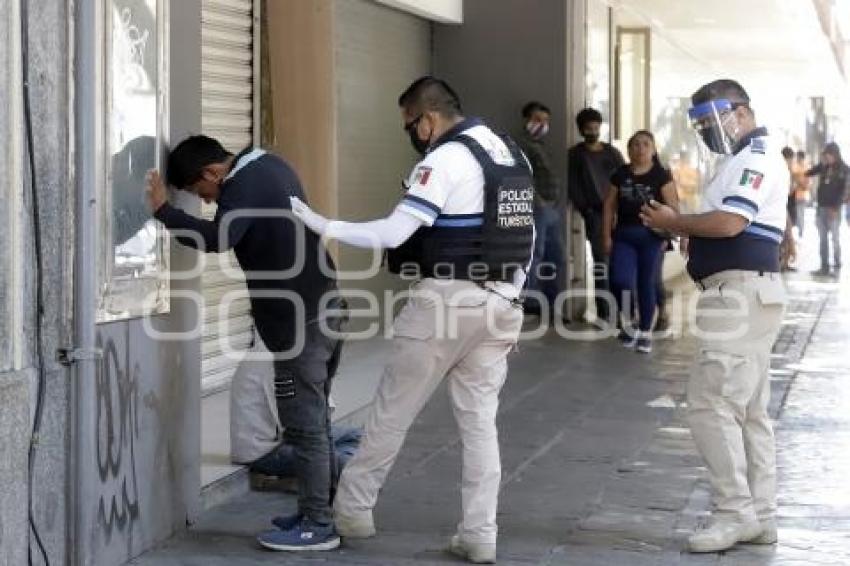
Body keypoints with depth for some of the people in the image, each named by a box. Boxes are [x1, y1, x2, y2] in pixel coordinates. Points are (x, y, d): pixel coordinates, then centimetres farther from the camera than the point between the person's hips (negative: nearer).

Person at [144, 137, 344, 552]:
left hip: (298, 318, -10)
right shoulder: (264, 166, 15)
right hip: (314, 308, 10)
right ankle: (320, 511, 22)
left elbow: (217, 238, -30)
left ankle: (318, 527, -2)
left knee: (305, 424, -6)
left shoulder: (244, 184, -16)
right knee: (313, 419, 15)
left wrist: (163, 210, -22)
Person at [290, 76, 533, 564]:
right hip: (499, 305, 7)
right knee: (480, 421, 9)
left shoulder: (445, 159, -13)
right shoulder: (513, 155, 13)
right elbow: (527, 235, 17)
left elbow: (393, 233, -19)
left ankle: (352, 509, 16)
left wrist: (319, 224, -12)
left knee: (392, 411, 6)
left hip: (447, 300, -7)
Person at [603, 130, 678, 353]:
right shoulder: (620, 174, 8)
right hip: (624, 235, 2)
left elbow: (673, 207, -5)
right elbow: (610, 206, 10)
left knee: (647, 284, 3)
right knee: (620, 281, -10)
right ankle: (627, 324, 14)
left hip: (651, 236, -2)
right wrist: (607, 236, 5)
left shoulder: (661, 175, -1)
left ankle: (645, 333, 14)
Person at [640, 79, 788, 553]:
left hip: (742, 294, -11)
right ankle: (760, 516, 16)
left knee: (712, 404, -12)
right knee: (750, 412, 12)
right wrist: (682, 227, 1)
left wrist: (674, 222, -9)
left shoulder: (757, 157, -11)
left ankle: (736, 512, -8)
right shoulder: (746, 158, 22)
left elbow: (728, 223, -23)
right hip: (741, 296, 11)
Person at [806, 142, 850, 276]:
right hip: (821, 207, 5)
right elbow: (809, 173, 8)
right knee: (823, 238, 8)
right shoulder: (823, 166, 7)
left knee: (835, 238, -1)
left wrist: (836, 207, -15)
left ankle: (837, 266, 5)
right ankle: (824, 267, 13)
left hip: (834, 209, -5)